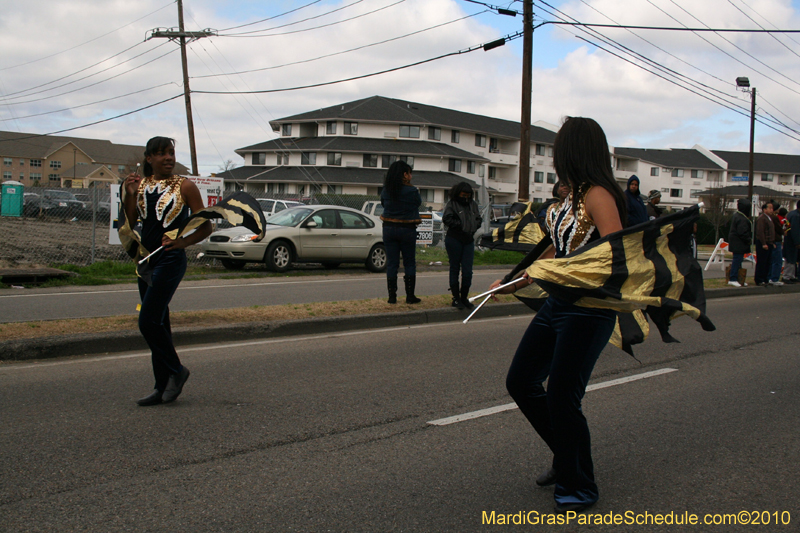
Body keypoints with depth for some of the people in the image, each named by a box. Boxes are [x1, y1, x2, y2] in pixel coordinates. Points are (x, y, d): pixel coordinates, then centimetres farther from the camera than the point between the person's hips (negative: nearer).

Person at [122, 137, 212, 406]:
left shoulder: (184, 187, -5)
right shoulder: (140, 185, 8)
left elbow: (206, 227, -5)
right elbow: (127, 224, 4)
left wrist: (182, 242, -21)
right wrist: (130, 194, -8)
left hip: (171, 260, -6)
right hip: (146, 259, 6)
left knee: (148, 321, -13)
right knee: (158, 323, 10)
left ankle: (176, 371, 7)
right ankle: (163, 386, 17)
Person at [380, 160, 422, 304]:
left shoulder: (386, 191, -1)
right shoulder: (411, 191, -12)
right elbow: (418, 202, 6)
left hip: (389, 229, 3)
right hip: (407, 229, -3)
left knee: (391, 263, 6)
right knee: (409, 263, 8)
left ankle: (392, 296, 6)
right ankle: (410, 296, 8)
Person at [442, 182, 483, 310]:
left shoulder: (472, 204, 13)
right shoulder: (452, 204, -4)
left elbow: (478, 219, 15)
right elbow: (447, 218, -16)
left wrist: (473, 227, -4)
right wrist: (461, 225, -15)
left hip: (469, 241, 4)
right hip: (454, 240, -4)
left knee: (468, 271, 2)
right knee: (454, 269, 5)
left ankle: (464, 297, 15)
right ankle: (456, 298, 12)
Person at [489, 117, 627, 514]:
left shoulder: (598, 196, -14)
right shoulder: (572, 197, 13)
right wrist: (515, 284, 22)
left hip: (588, 311, -9)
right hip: (557, 303, 9)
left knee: (562, 396, -5)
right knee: (521, 382, 11)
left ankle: (578, 487, 16)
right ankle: (568, 454, 31)